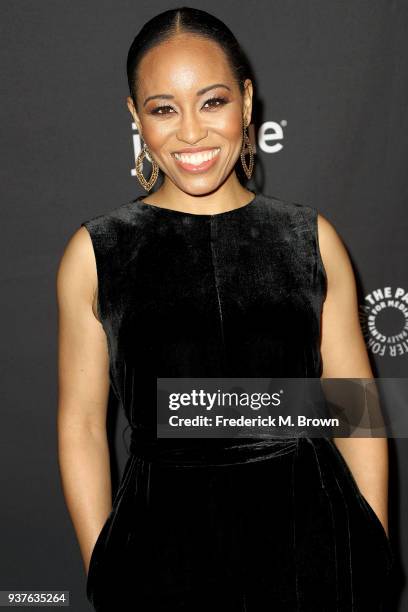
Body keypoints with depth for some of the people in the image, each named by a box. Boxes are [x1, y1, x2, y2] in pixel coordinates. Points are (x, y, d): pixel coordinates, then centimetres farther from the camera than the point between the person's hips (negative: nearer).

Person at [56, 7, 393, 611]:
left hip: (312, 537, 1)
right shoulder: (95, 252, -2)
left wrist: (376, 561, 3)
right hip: (164, 544, -1)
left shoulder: (312, 238, 1)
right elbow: (82, 425, 1)